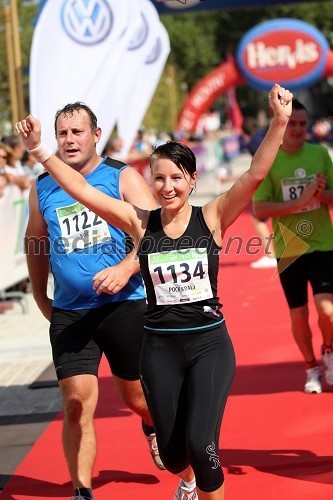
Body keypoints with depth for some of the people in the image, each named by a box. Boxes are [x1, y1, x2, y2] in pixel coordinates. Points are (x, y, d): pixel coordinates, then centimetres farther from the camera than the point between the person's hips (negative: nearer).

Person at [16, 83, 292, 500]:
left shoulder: (212, 218, -5)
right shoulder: (141, 224, -2)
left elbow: (255, 174, -16)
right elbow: (82, 190, -6)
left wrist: (279, 123, -27)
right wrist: (40, 150, -12)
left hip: (209, 343, -2)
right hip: (159, 348, 2)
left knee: (200, 444, -16)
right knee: (172, 452, 12)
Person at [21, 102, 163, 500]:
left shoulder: (123, 178, -3)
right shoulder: (42, 188, 7)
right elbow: (35, 244, 21)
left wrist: (126, 268, -27)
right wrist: (41, 298, 20)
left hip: (126, 306, -1)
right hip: (69, 314, 2)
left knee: (136, 396, 13)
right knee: (77, 402, -10)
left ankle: (154, 427, 49)